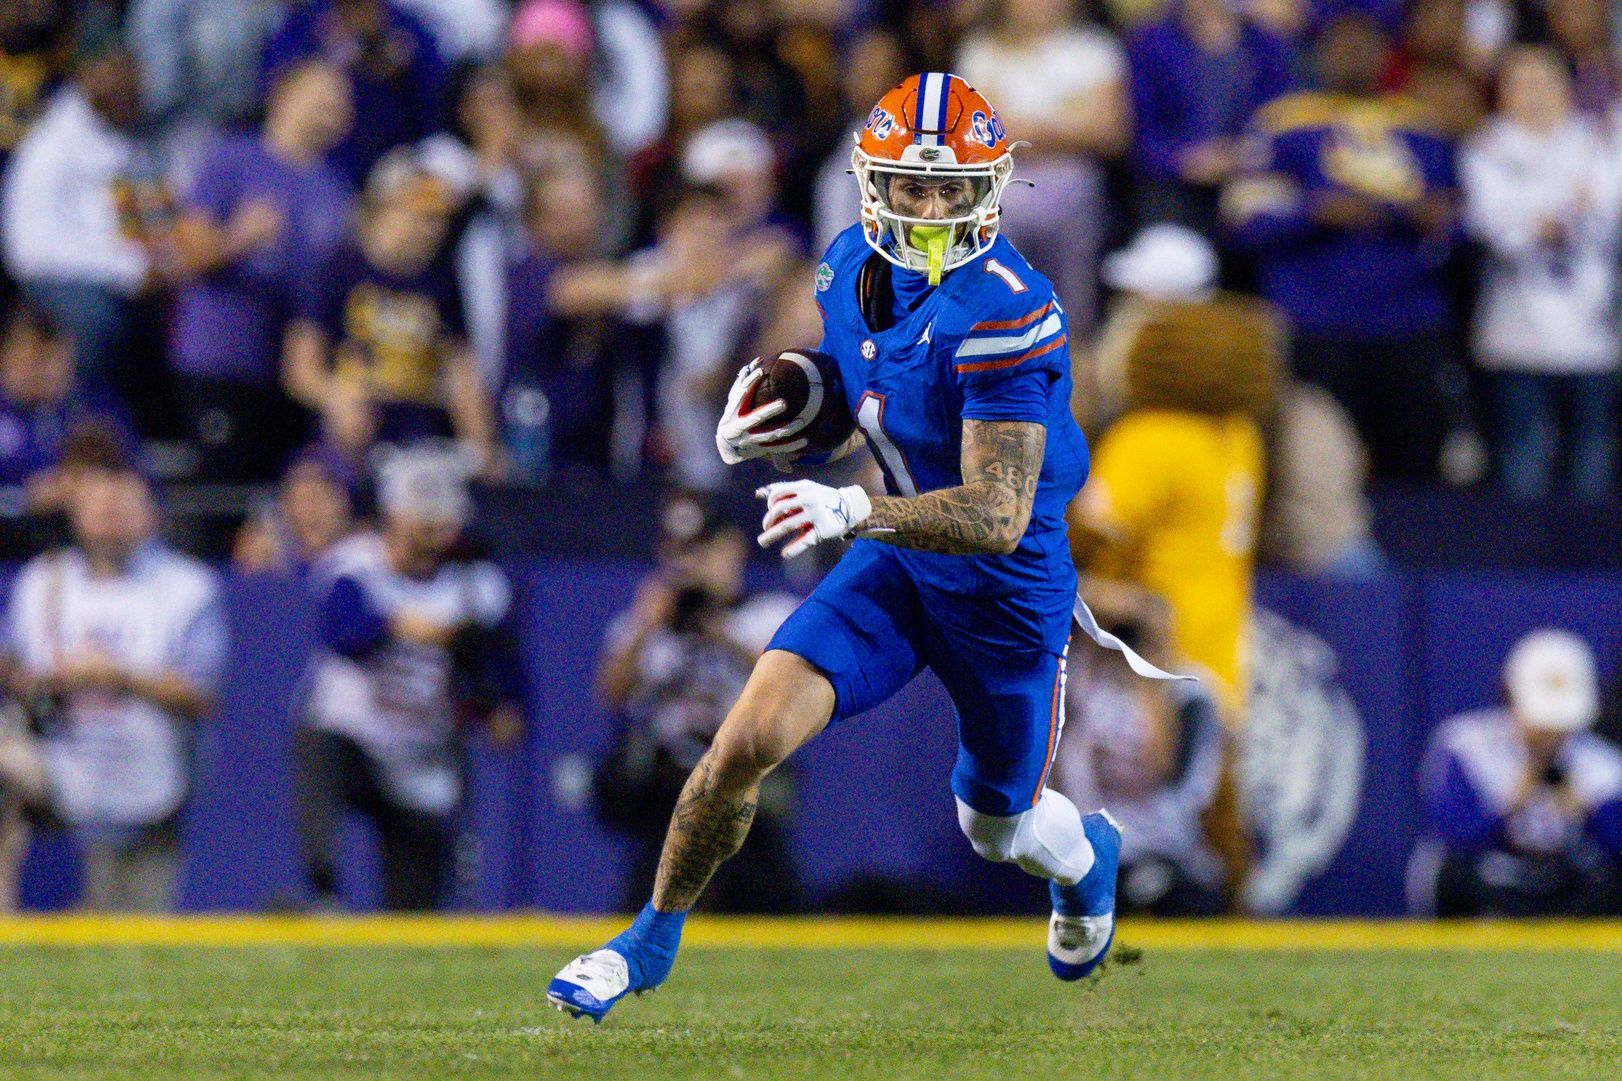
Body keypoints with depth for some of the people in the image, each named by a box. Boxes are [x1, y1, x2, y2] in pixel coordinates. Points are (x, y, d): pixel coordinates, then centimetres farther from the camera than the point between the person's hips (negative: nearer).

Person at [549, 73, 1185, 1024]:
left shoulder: (1003, 311, -29)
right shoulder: (852, 268, -5)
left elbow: (998, 515, -32)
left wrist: (854, 512, -45)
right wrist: (755, 432, -8)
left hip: (1009, 590, -4)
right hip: (897, 565, 5)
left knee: (997, 828, 16)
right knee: (750, 738, -16)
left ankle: (1085, 854, 54)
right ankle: (655, 937, 3)